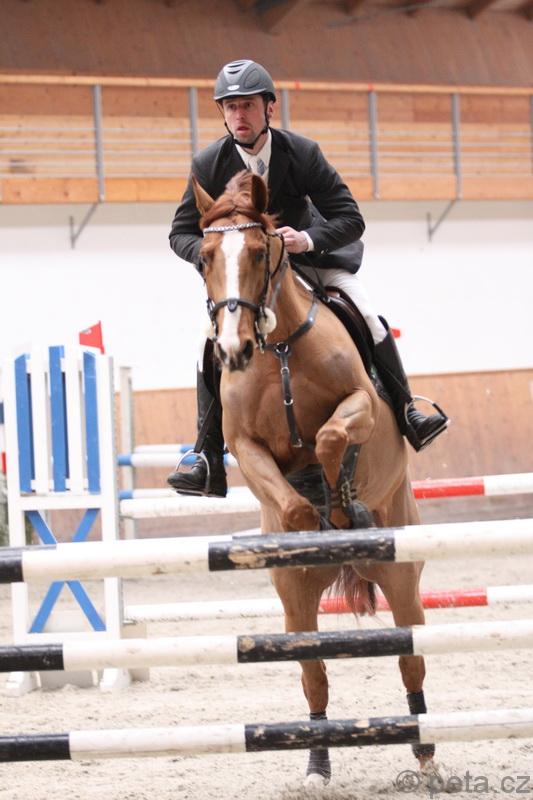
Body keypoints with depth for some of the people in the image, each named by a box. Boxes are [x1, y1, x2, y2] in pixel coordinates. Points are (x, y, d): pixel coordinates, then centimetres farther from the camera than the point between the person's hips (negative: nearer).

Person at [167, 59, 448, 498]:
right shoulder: (209, 164, -17)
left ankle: (407, 411, 3)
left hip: (307, 250, 0)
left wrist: (310, 240, -38)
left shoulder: (302, 153, -20)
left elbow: (350, 219, -19)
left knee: (368, 319, -17)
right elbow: (182, 232, -9)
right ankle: (209, 461, -13)